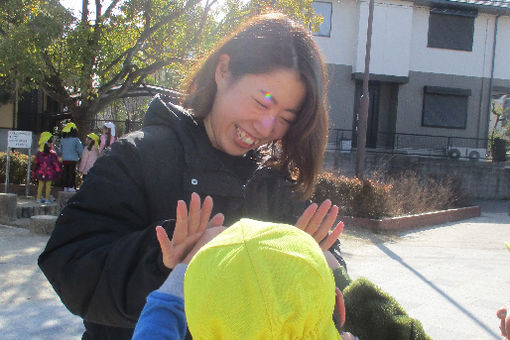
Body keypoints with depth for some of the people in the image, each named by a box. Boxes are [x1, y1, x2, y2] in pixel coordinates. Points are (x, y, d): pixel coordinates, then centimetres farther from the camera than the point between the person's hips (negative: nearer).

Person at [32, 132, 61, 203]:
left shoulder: (39, 153, 0)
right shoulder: (52, 154, -11)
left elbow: (36, 163, 6)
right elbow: (56, 163, -8)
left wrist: (34, 172, 14)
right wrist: (58, 171, 2)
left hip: (40, 172, 4)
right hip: (49, 173, -3)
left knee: (40, 185, 12)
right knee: (48, 186, 4)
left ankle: (39, 198, 17)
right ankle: (47, 199, 7)